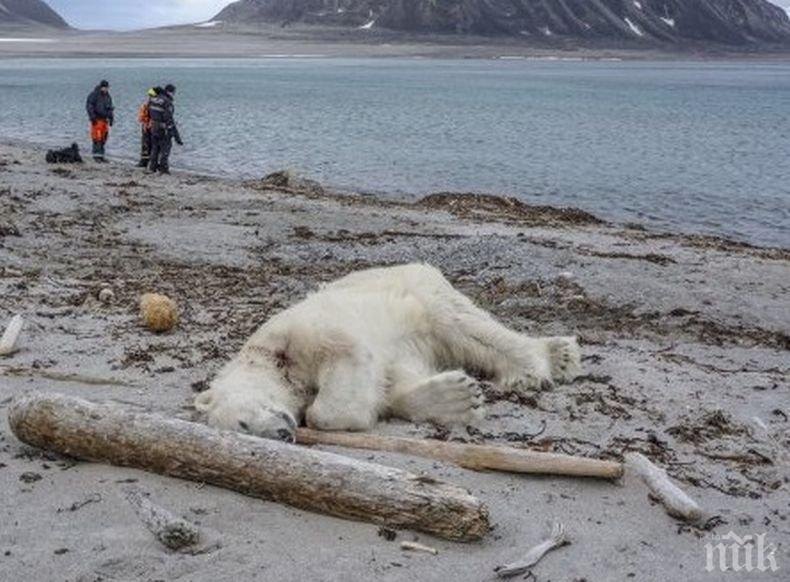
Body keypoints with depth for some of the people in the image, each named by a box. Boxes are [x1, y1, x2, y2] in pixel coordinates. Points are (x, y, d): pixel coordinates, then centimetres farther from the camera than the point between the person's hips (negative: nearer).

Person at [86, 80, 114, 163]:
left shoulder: (108, 96, 16)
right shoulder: (94, 95, -5)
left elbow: (110, 108, 24)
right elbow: (89, 106, -9)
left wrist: (111, 118, 17)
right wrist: (92, 117, -17)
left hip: (105, 120, 7)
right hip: (97, 120, -6)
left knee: (103, 139, 5)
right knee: (97, 138, -11)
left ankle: (101, 156, 10)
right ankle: (96, 155, -10)